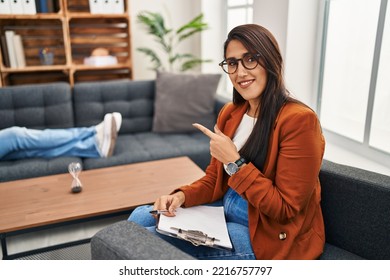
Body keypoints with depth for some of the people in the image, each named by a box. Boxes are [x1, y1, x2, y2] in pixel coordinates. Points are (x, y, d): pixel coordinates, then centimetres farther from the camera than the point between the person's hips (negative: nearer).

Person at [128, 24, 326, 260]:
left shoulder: (299, 119, -21)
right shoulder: (230, 113, 3)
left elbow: (286, 209, -20)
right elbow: (214, 180, 8)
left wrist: (234, 163, -22)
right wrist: (182, 196, -11)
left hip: (267, 235, -7)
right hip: (223, 212, 7)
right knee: (140, 217, 4)